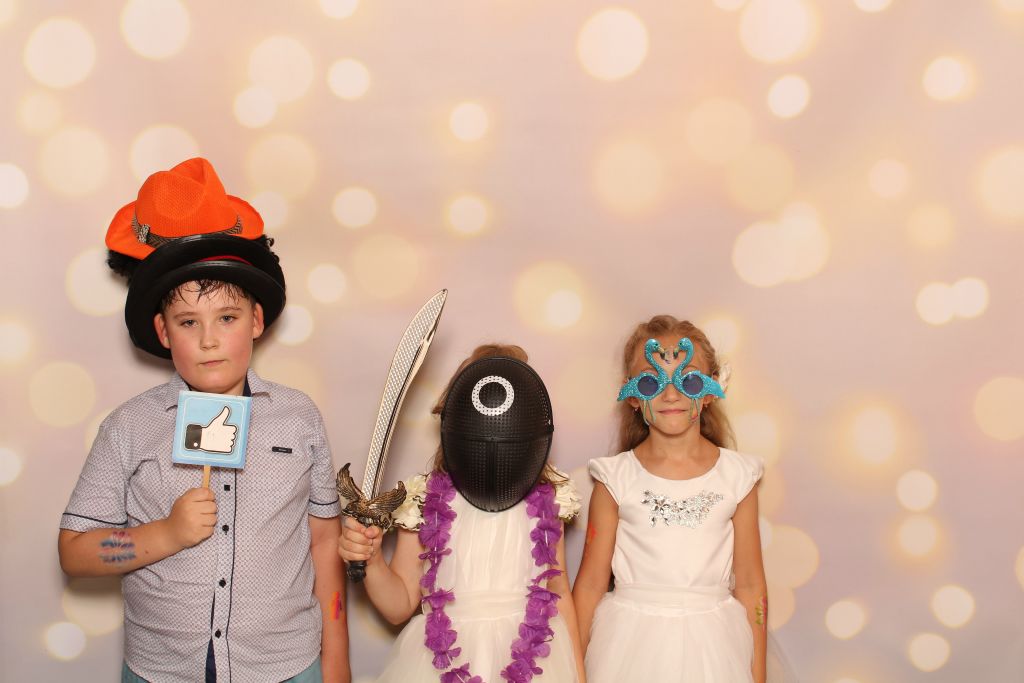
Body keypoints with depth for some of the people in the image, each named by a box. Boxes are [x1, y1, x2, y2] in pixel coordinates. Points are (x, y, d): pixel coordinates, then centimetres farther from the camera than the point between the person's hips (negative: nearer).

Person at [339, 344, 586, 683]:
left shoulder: (546, 501, -4)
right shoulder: (426, 502, -8)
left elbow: (559, 593, 8)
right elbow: (399, 606, -1)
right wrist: (372, 560, -19)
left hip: (534, 655, 1)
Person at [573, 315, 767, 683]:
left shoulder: (737, 476, -2)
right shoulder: (616, 478, -6)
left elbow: (749, 585, 2)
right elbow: (592, 582, -1)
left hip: (709, 646, 1)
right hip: (630, 645, -1)